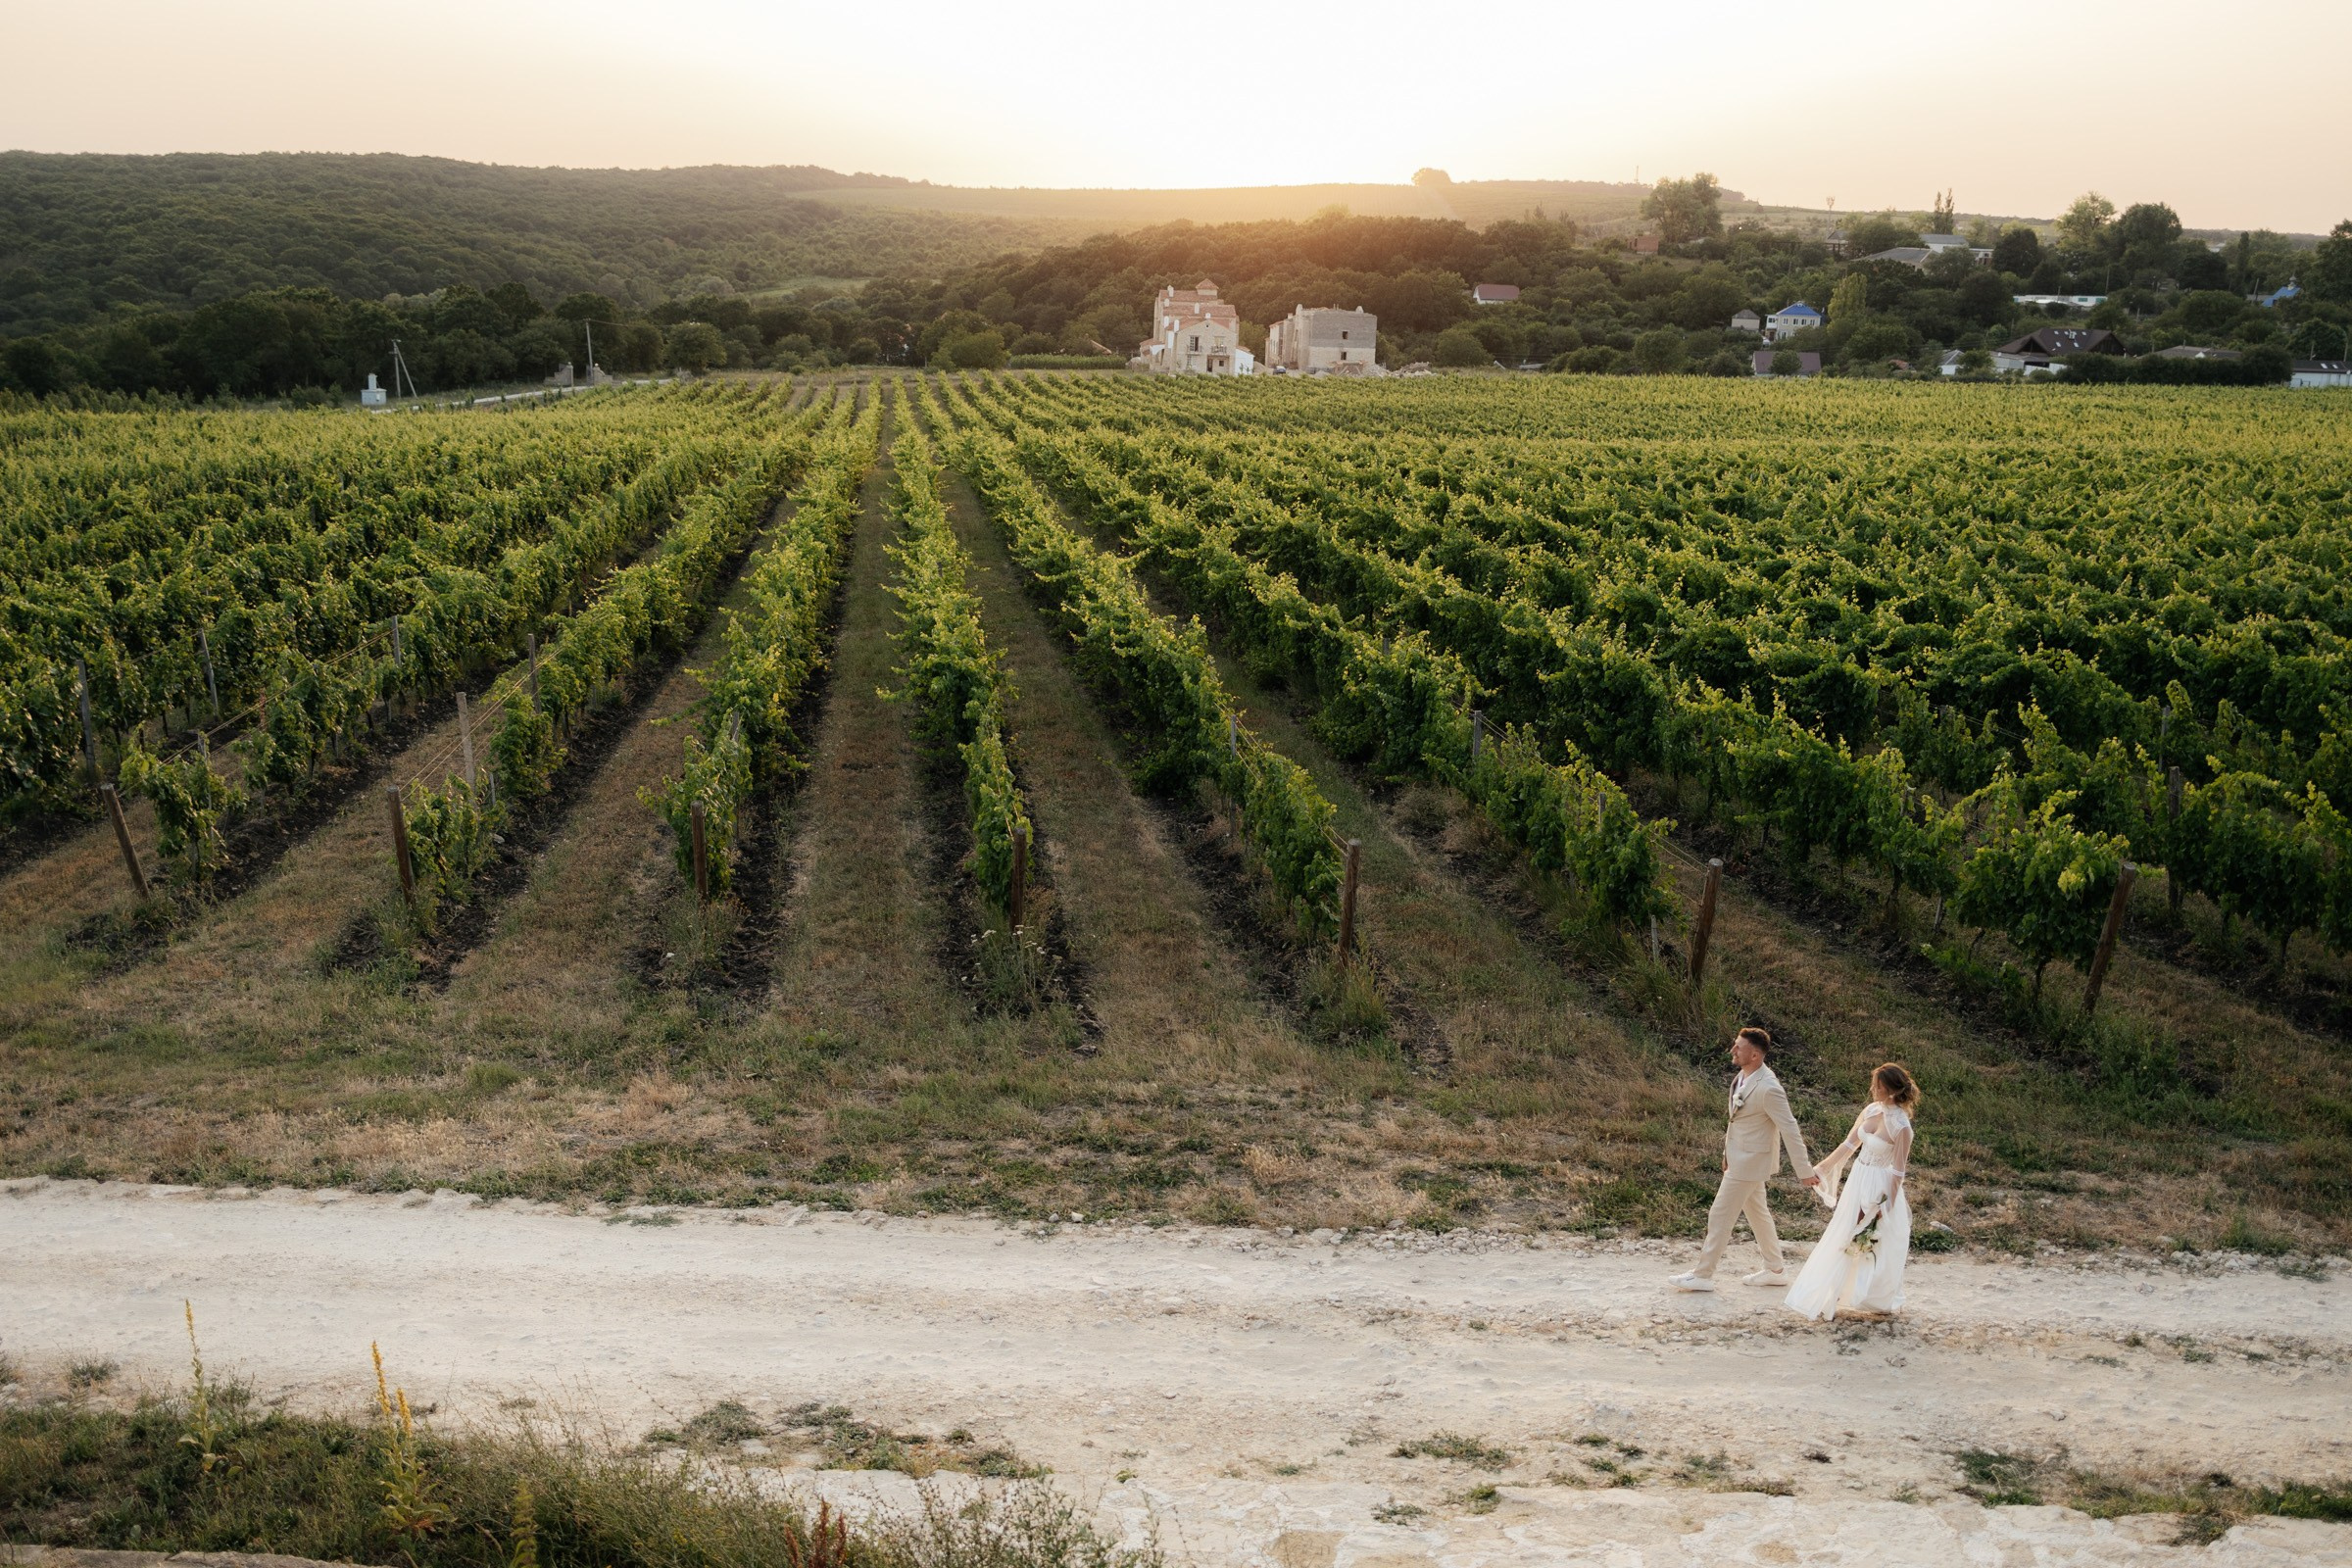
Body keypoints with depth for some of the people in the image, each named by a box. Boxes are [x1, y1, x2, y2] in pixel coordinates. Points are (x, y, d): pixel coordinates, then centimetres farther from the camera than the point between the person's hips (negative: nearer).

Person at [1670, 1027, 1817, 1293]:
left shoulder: (1768, 1089, -28)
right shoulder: (1744, 1076, 0)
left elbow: (1790, 1130, -22)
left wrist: (1804, 1171, -18)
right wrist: (1728, 1153, 17)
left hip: (1750, 1161, -9)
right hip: (1740, 1157, 9)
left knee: (1720, 1215, -1)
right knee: (1757, 1212, 21)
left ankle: (1703, 1275, 11)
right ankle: (1775, 1270, 35)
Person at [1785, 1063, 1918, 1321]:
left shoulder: (1901, 1126, -21)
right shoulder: (1871, 1110, -1)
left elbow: (1898, 1171, -16)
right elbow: (1850, 1143, 8)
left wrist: (1886, 1205, -14)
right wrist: (1823, 1167, 11)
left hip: (1879, 1187, -7)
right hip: (1858, 1179, 7)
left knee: (1873, 1245, 5)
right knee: (1843, 1240, 14)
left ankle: (1877, 1301, 20)